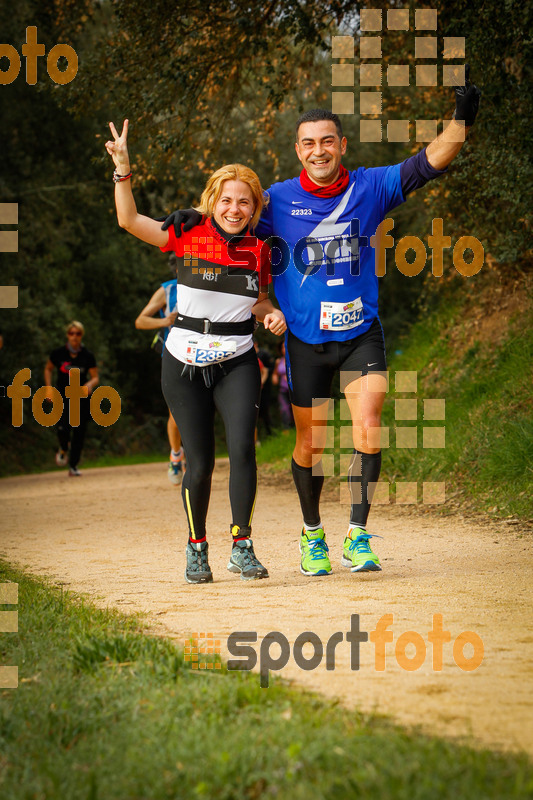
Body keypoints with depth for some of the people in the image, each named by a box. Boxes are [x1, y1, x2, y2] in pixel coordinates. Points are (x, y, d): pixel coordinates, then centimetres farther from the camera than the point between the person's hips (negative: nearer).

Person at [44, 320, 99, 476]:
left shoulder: (88, 356, -3)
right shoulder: (58, 353, -2)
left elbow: (95, 377, 2)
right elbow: (48, 369, 15)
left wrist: (90, 384, -20)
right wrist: (48, 387, 2)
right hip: (62, 396, -1)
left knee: (79, 432, -2)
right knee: (63, 427, -21)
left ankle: (73, 466, 15)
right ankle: (63, 449, 14)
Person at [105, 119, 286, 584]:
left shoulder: (258, 250, 4)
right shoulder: (189, 237, -3)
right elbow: (129, 220, -8)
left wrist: (273, 313, -3)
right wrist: (122, 168, -16)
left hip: (237, 363, 1)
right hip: (185, 365, -1)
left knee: (242, 447, -19)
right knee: (200, 462, 1)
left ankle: (242, 547, -10)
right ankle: (197, 547, 23)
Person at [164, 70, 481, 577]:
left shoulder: (370, 188, -3)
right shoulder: (278, 201, -4)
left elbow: (429, 162, -9)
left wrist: (461, 119, -25)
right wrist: (194, 217, -15)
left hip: (361, 332, 0)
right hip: (305, 339, 0)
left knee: (368, 430, -17)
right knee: (311, 443, 7)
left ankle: (358, 536, -8)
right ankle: (312, 533, 29)